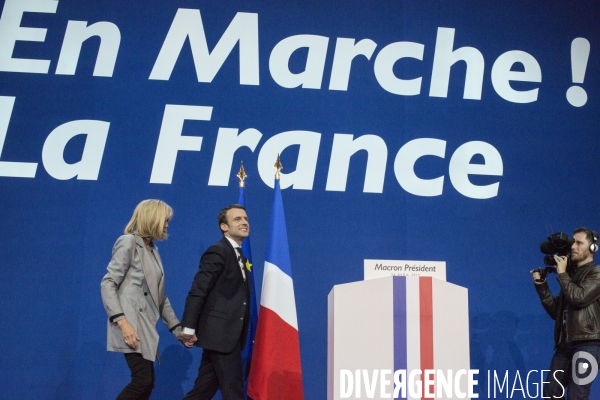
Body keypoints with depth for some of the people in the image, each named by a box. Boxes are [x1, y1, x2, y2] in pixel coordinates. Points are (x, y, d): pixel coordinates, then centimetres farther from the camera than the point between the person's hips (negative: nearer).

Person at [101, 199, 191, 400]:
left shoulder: (153, 250, 18)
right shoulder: (129, 242, -5)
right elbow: (107, 284, -13)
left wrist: (178, 329, 14)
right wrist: (122, 321, -23)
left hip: (146, 327, 8)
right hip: (131, 325, -8)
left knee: (146, 383, 6)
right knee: (143, 381, -14)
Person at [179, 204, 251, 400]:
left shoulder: (238, 255, 17)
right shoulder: (218, 252, -12)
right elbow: (197, 291, -17)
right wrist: (189, 328, -19)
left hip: (227, 333, 9)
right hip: (220, 332, -9)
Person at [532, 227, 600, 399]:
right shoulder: (571, 274, 20)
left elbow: (579, 298, -18)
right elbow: (556, 312, 17)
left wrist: (562, 273, -6)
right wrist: (541, 286, 6)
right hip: (565, 344, 8)